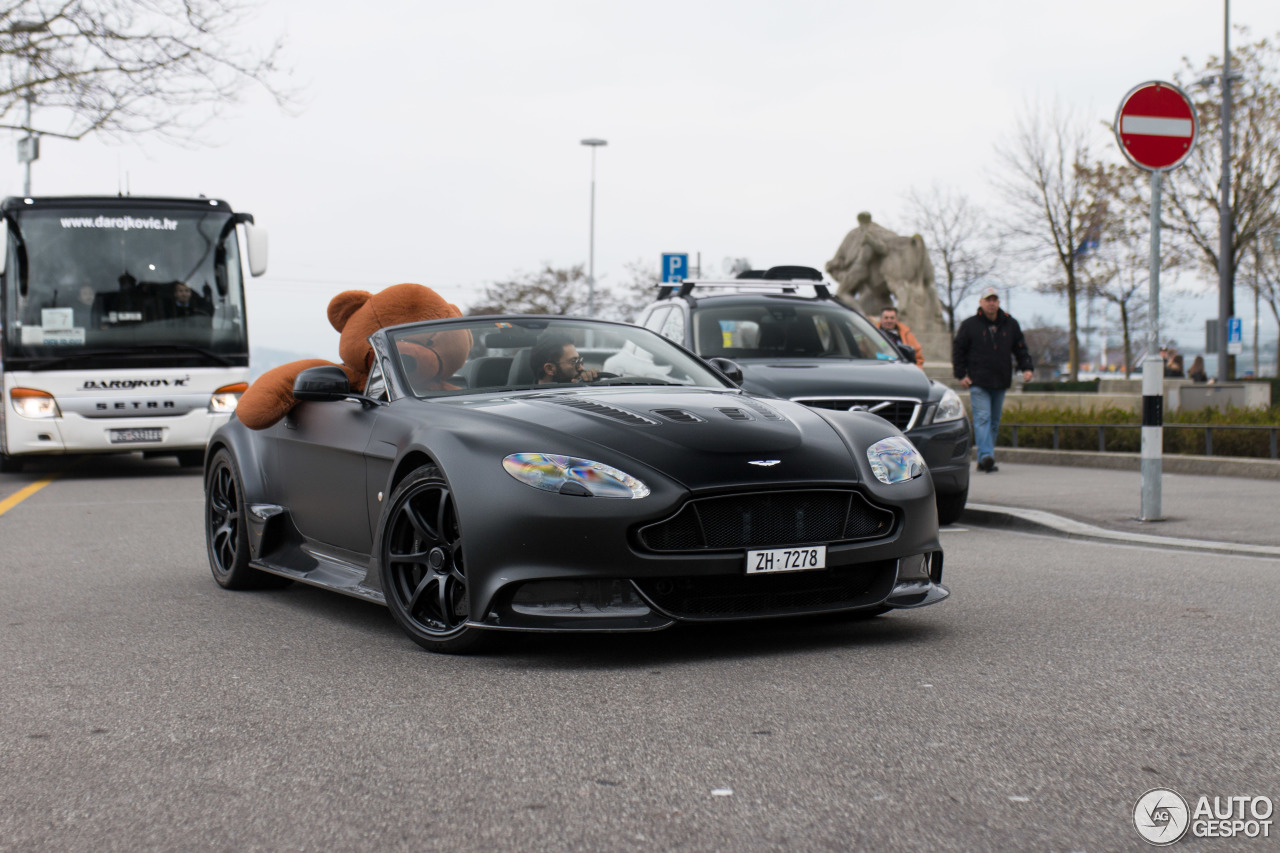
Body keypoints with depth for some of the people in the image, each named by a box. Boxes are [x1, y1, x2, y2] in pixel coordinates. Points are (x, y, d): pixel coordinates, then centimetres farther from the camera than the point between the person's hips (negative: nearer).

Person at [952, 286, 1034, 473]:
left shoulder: (1010, 325, 10)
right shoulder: (969, 325, 1)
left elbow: (1020, 349, 16)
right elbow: (958, 350, 4)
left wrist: (1027, 368, 1)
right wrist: (961, 374, -4)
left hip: (1000, 382, 4)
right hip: (978, 382, -4)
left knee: (994, 422, 7)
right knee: (982, 418, -15)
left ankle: (984, 460, 14)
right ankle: (986, 456, -24)